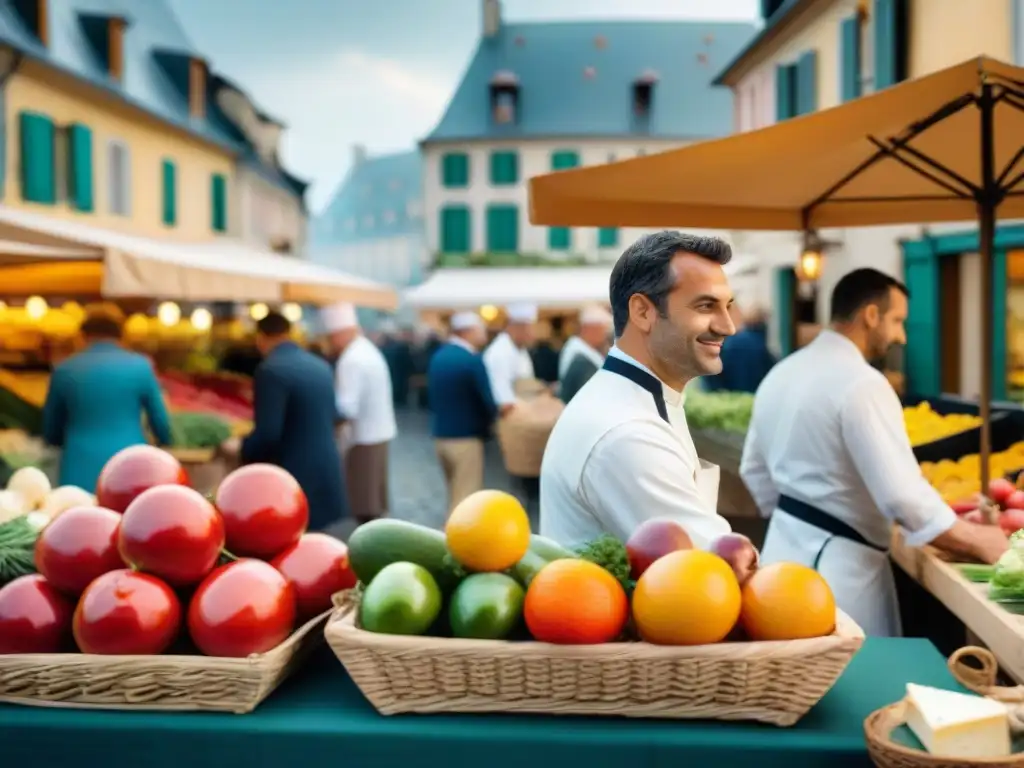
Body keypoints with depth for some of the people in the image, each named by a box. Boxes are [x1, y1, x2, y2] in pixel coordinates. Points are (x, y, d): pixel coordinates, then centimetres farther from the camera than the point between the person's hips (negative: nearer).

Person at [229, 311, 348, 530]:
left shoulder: (271, 370, -16)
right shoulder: (321, 366, 9)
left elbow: (267, 433, -20)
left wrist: (241, 448, -1)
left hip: (294, 475, -8)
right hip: (327, 471, 8)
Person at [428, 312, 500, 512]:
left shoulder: (438, 357, 7)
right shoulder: (472, 360, -16)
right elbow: (487, 401, -15)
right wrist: (488, 423, 3)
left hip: (440, 435, 8)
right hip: (466, 438, -8)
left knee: (455, 496, 20)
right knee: (466, 499, 0)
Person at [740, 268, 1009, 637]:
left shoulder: (780, 373, 7)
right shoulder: (861, 383, -20)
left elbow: (754, 470, 14)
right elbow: (902, 493, -23)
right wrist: (977, 541, -11)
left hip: (785, 550, 9)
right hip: (837, 562, -9)